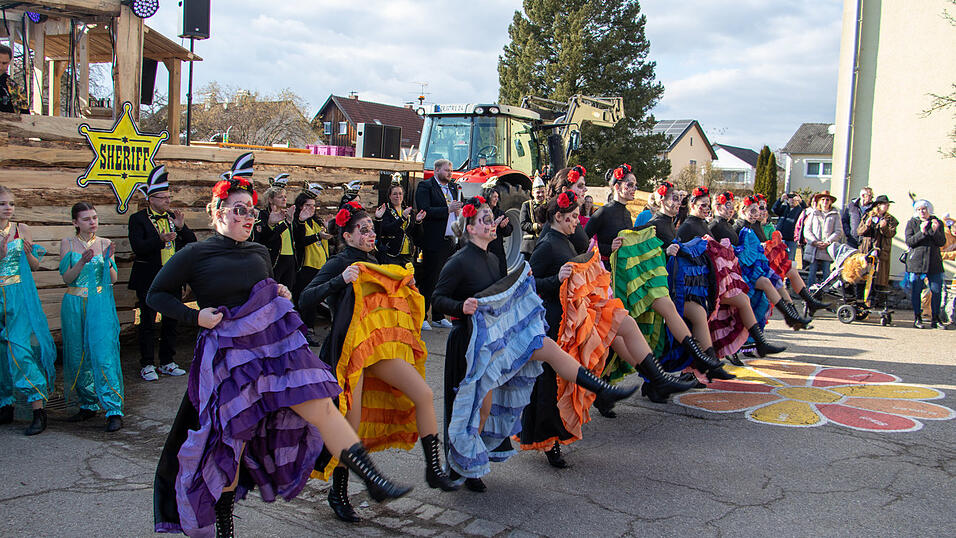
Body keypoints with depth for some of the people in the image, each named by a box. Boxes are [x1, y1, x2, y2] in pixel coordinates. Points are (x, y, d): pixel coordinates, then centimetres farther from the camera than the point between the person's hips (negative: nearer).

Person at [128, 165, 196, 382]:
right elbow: (137, 247, -17)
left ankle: (167, 362, 22)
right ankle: (147, 365, 12)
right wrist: (160, 240, -29)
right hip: (149, 280, -5)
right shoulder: (138, 219, -4)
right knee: (147, 322, 2)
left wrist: (181, 228, -11)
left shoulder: (173, 217, 10)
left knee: (171, 321, 10)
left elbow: (192, 242, 6)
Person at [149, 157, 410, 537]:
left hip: (275, 345, 4)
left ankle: (373, 479, -11)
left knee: (321, 406, -10)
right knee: (231, 439, 4)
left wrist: (282, 295, 7)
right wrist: (195, 316, -11)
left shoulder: (259, 252, 11)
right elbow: (156, 295, 3)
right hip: (228, 354, -3)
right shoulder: (194, 255, -3)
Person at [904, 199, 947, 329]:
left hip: (934, 262, 2)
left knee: (937, 291, 0)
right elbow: (909, 242, -5)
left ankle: (935, 319, 9)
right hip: (916, 261, -1)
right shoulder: (912, 223, 5)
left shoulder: (938, 223, 9)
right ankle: (917, 318, 9)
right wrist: (921, 232, -19)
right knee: (916, 291, 0)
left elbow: (942, 242, 0)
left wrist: (935, 231, -16)